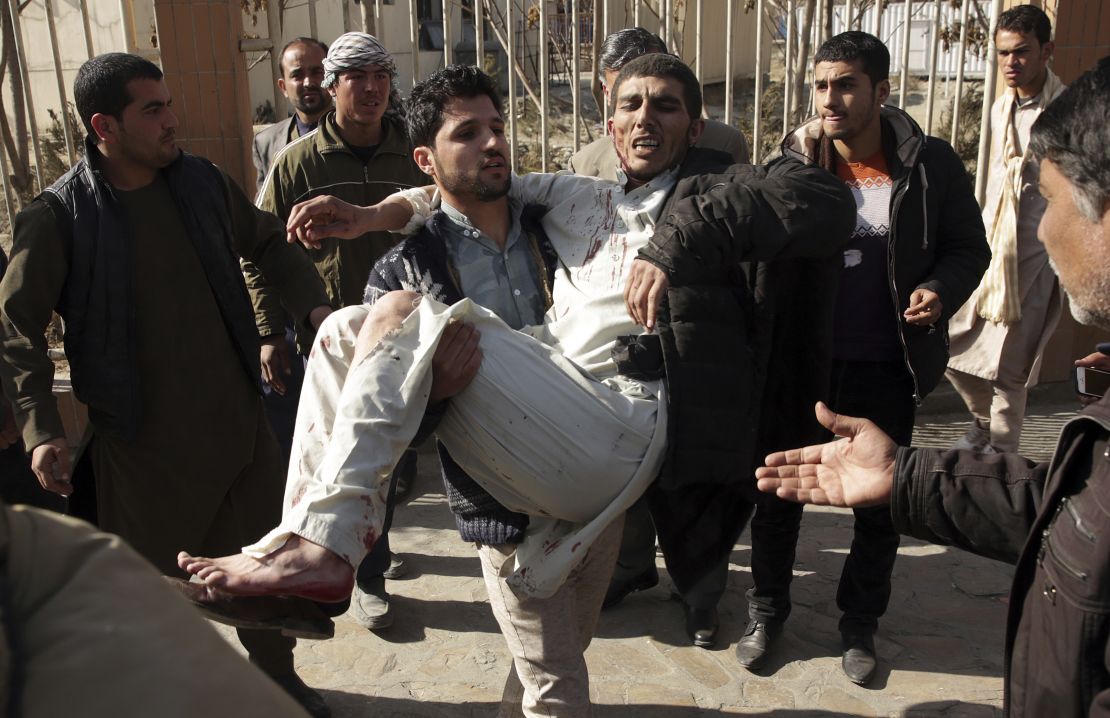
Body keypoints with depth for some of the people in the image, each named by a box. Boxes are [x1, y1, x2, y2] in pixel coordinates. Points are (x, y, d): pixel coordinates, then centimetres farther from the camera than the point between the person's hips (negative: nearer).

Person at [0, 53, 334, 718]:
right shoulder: (57, 217, -10)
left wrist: (316, 307, -3)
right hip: (142, 438, -3)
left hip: (238, 418, 4)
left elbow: (269, 245, 13)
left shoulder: (204, 182, 0)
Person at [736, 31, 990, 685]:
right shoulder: (793, 162, -6)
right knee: (779, 491, 12)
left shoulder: (930, 163, -7)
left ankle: (860, 624, 37)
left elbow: (969, 247, 1)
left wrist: (941, 289, -17)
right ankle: (768, 611, 34)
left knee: (881, 503, 14)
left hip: (885, 370, 0)